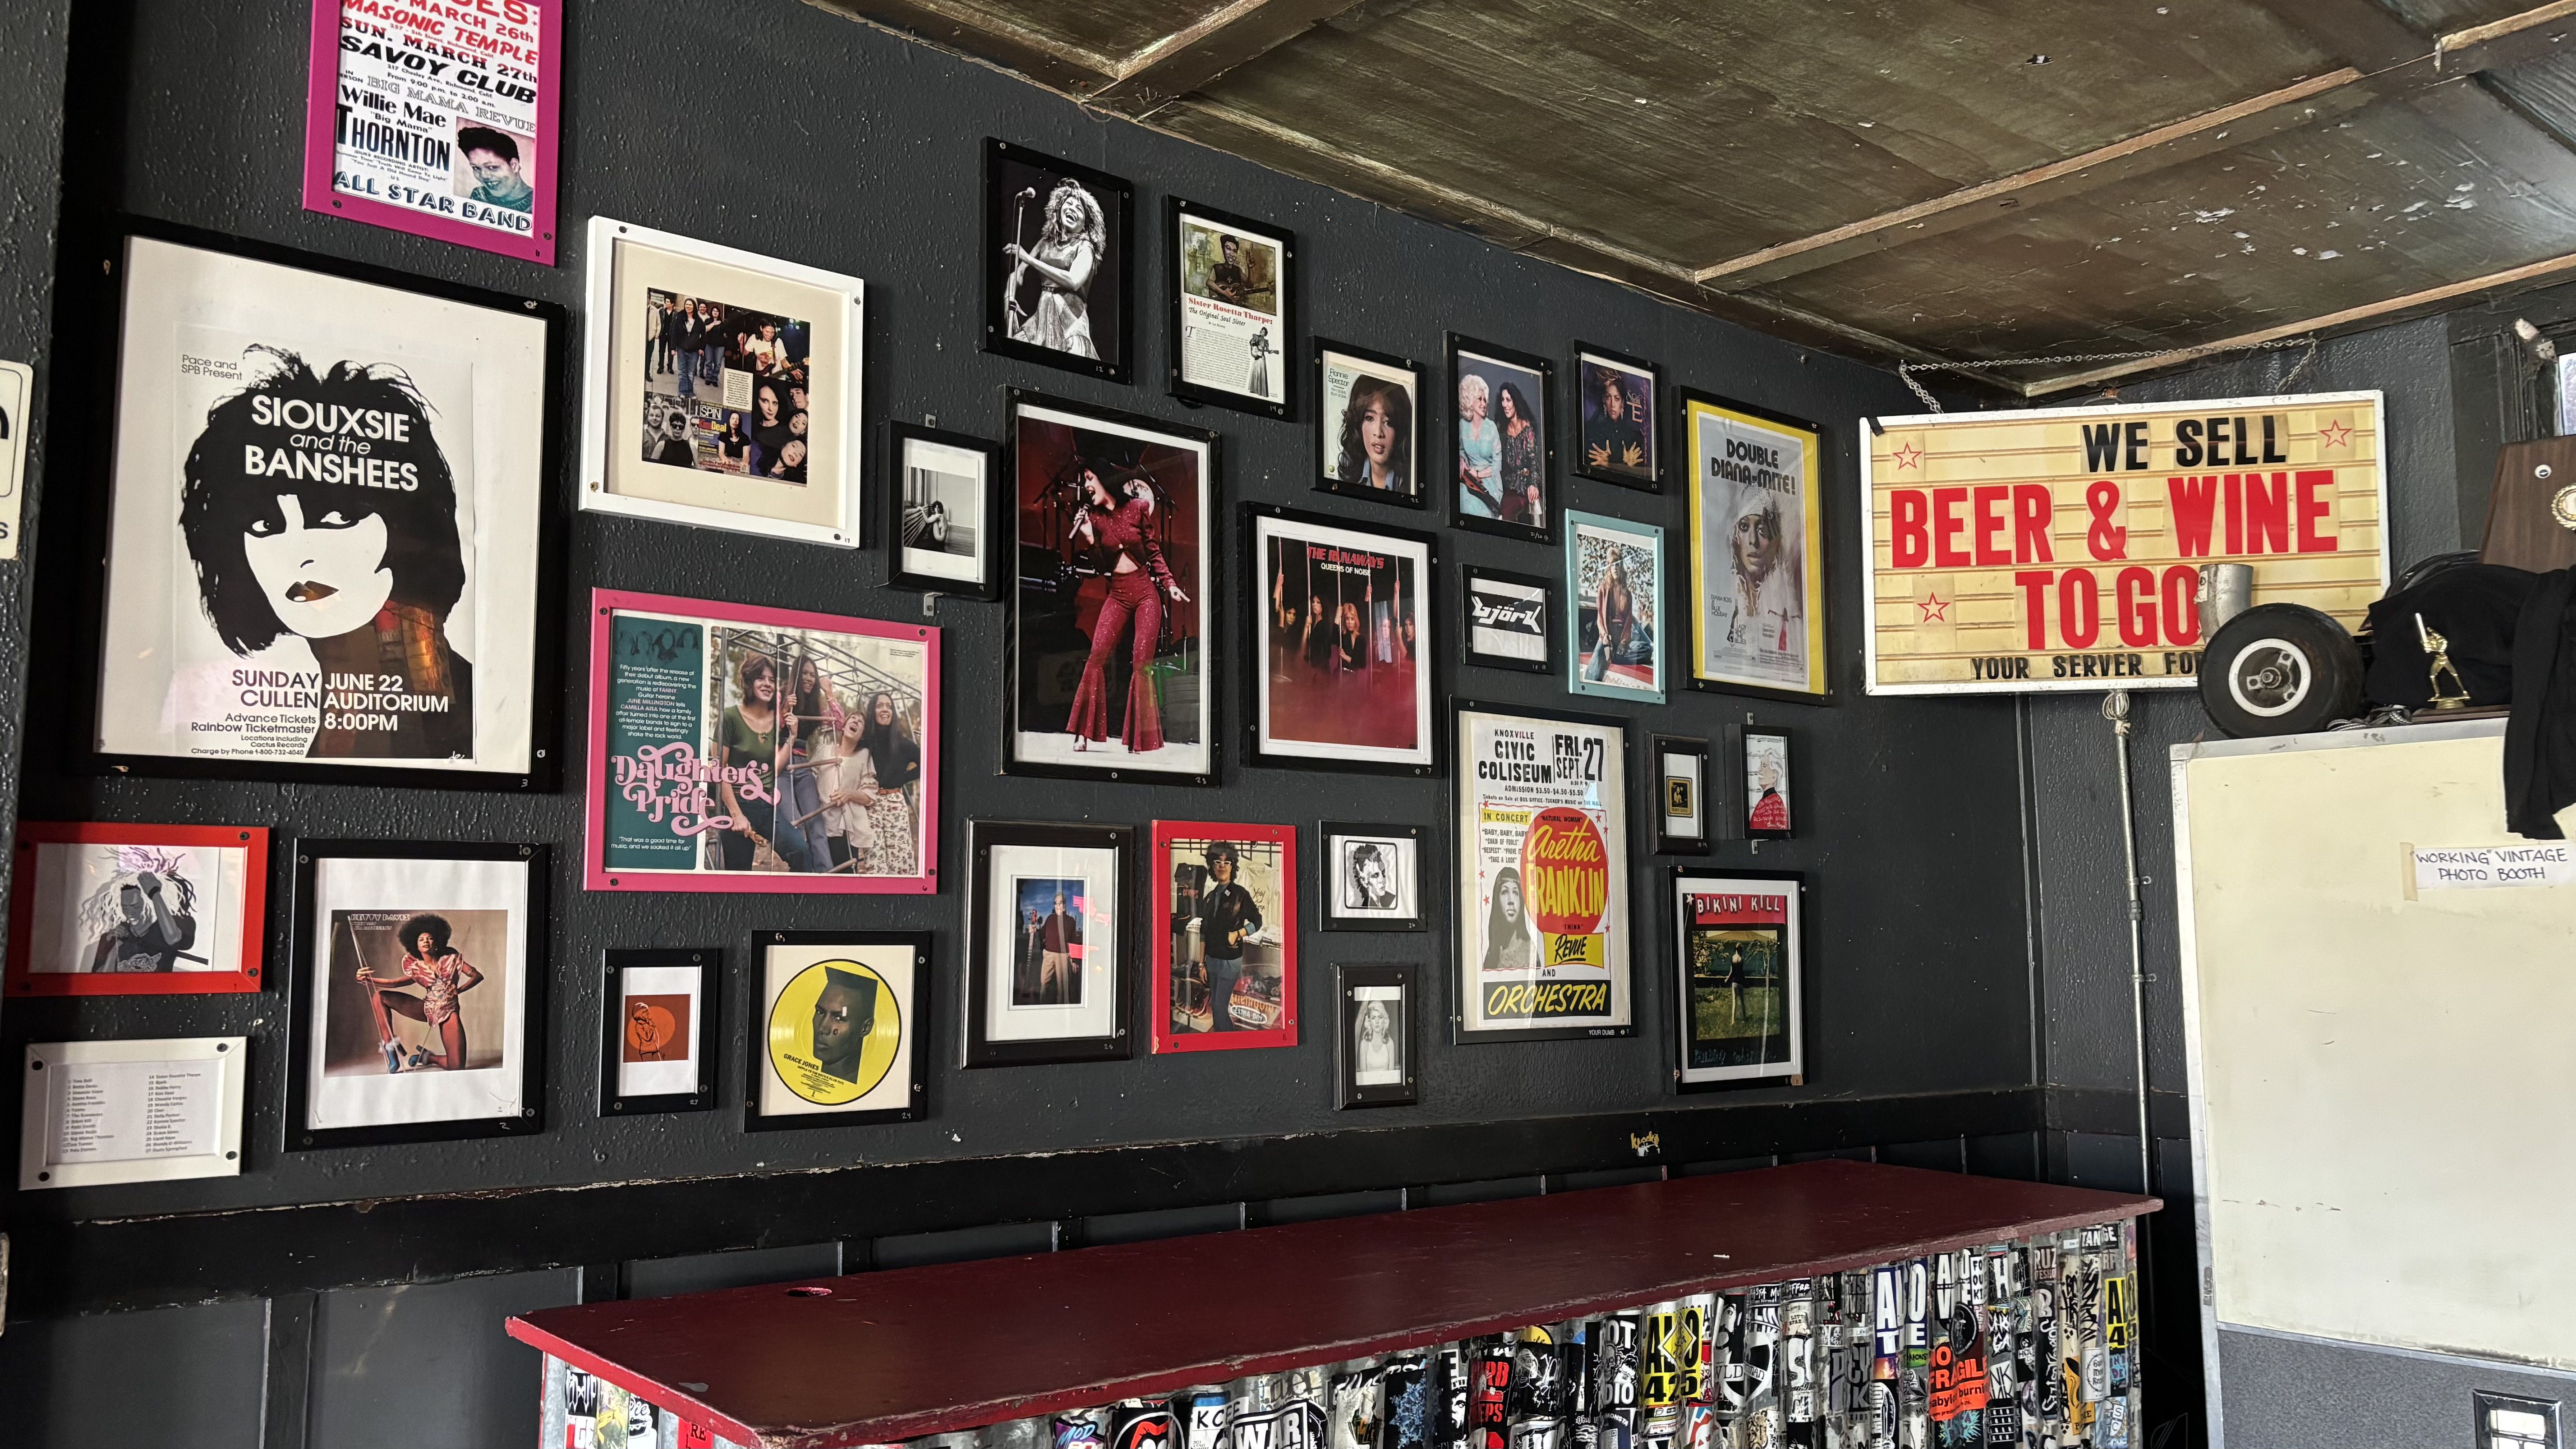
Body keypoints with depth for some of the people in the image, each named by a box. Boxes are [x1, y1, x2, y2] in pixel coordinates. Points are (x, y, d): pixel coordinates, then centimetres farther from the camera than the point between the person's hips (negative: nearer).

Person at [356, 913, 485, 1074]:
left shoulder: (450, 958, -6)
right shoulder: (415, 966, 0)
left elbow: (478, 976, -6)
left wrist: (458, 990, -21)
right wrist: (369, 980, -8)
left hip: (448, 1012, -3)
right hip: (427, 1010, 3)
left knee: (457, 1069, -17)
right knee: (380, 996, -16)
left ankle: (427, 1057, 18)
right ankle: (391, 1049, -15)